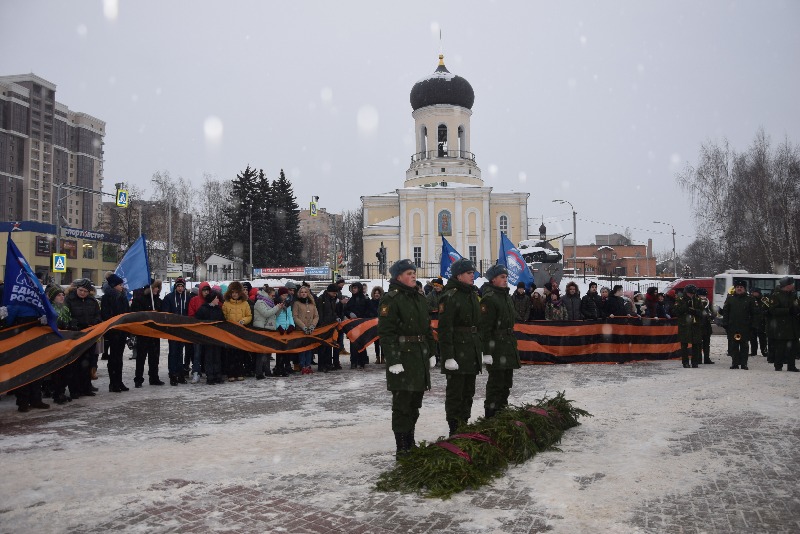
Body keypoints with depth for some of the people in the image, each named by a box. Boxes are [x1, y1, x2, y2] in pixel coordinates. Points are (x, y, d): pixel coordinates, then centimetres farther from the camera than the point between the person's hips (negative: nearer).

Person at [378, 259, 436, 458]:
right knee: (402, 403, -3)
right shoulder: (391, 299, -11)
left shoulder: (419, 298, 15)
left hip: (420, 357, 8)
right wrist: (393, 360, -20)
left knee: (415, 402, 15)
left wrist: (431, 352, 16)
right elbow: (386, 332, -15)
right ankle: (402, 449, 5)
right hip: (402, 358, -8)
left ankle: (411, 444, 27)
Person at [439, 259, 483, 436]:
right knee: (455, 392, -1)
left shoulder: (473, 294, 14)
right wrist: (448, 356, -22)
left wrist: (479, 350, 20)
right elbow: (445, 329, -18)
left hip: (472, 350, 9)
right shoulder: (450, 296, -14)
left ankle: (465, 425, 28)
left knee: (468, 391, 16)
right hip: (457, 351, -9)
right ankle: (455, 431, 8)